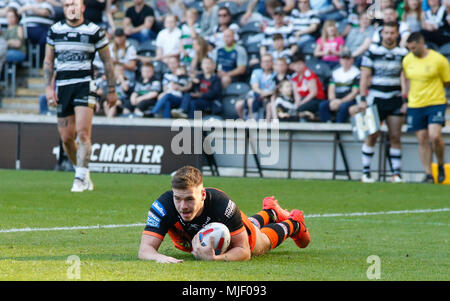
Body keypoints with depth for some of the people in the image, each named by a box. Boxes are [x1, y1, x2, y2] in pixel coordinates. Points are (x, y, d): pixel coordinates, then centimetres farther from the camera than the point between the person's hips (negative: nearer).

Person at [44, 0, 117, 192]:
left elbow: (107, 61, 7)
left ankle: (80, 178, -13)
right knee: (66, 137, 4)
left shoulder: (94, 31, 0)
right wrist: (48, 87, 4)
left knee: (83, 133, -17)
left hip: (85, 84, -4)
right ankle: (82, 172, 24)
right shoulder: (55, 30, 8)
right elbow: (48, 61, 15)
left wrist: (112, 90, 7)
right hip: (62, 86, 4)